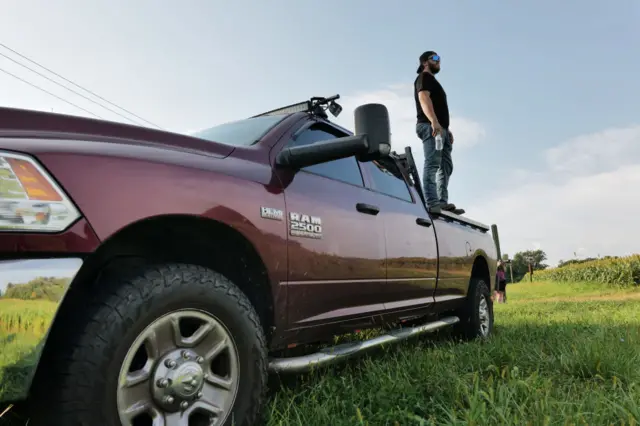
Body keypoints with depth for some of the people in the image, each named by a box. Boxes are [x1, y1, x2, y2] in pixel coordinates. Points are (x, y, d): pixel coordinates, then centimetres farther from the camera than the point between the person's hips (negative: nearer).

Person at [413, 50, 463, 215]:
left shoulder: (433, 81, 33)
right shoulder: (424, 77, 4)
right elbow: (424, 98, -15)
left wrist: (447, 129, 20)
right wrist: (434, 121, -30)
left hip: (441, 128, 10)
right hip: (430, 126, -10)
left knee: (446, 167, 4)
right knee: (432, 164, -20)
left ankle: (442, 202, 1)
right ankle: (433, 203, -29)